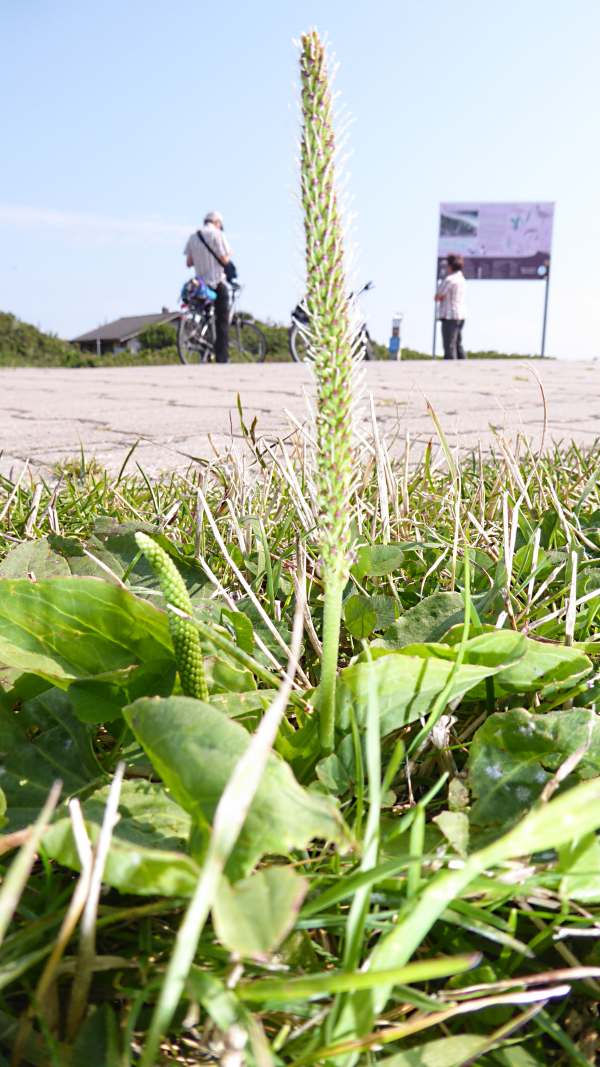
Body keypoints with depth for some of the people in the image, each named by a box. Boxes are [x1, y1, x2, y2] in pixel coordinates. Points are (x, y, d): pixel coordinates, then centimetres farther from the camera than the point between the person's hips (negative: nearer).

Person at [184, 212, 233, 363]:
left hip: (200, 284, 6)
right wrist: (230, 254, 9)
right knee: (222, 321, -4)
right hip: (217, 283, -5)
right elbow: (224, 259, -12)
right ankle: (222, 358, -8)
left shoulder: (193, 237, 11)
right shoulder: (218, 234, -6)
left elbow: (189, 262, 9)